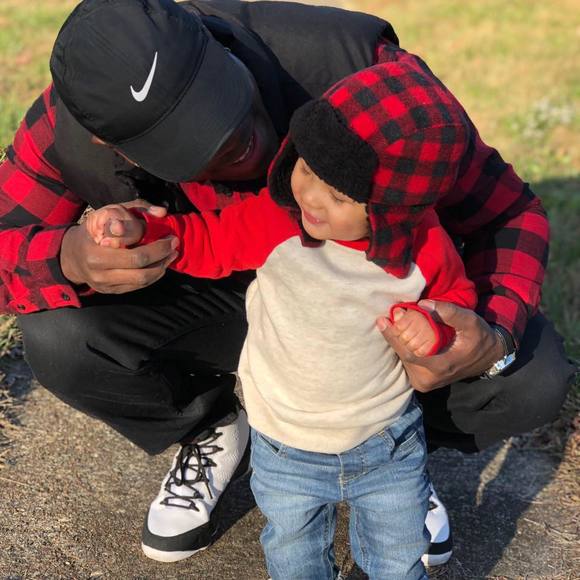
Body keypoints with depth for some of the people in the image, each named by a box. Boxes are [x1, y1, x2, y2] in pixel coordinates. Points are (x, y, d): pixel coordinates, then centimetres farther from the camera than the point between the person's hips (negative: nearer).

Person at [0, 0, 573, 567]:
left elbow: (509, 212, -23)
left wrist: (494, 341, -43)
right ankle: (212, 434, 8)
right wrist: (69, 258, -39)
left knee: (532, 380, -25)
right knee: (58, 339, -25)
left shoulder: (353, 61, -34)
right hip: (211, 299, 1)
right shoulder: (73, 125, -28)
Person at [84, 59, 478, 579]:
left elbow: (457, 297, 0)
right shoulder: (273, 218, -22)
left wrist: (435, 326, -23)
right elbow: (207, 243, -6)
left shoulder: (425, 248, -19)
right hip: (286, 456, 1)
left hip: (388, 448, 0)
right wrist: (141, 229, -22)